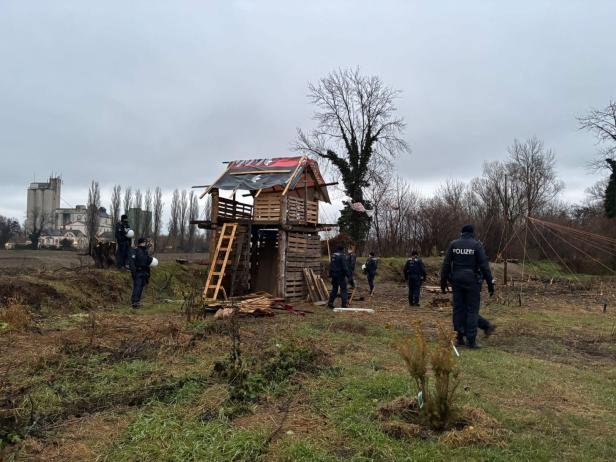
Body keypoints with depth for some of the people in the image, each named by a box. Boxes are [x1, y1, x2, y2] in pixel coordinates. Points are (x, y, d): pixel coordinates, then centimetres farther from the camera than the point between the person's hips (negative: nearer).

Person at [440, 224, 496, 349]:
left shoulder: (453, 244, 5)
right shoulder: (477, 245, -3)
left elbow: (446, 264, 3)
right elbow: (484, 265, -7)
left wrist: (443, 281, 9)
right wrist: (490, 283, -3)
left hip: (457, 280, 3)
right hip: (472, 280, -3)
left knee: (458, 309, 9)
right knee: (472, 309, 3)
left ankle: (460, 338, 12)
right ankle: (471, 340, 3)